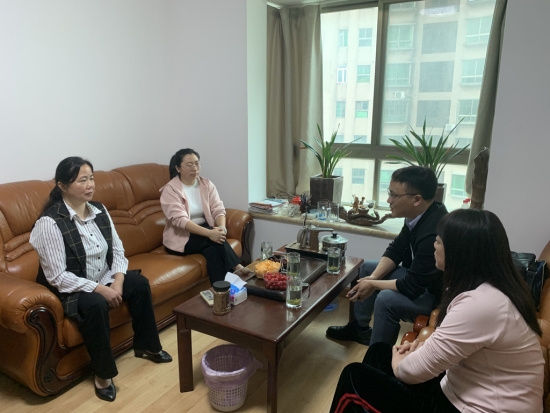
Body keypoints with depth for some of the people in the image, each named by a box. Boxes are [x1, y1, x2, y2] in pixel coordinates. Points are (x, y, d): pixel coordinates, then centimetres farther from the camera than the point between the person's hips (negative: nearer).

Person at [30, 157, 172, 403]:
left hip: (104, 280, 7)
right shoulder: (50, 223, -24)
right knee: (96, 305, -34)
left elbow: (117, 248, 1)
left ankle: (146, 345, 11)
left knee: (139, 283, -10)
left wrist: (117, 280, -16)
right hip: (69, 289, -7)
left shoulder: (99, 210, -3)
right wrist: (100, 289, -26)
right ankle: (102, 374, -14)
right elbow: (57, 276, -25)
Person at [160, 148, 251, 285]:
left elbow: (218, 210, -4)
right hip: (181, 238, -4)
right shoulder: (170, 190, -13)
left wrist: (221, 228, -28)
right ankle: (236, 268, -28)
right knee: (214, 240, -30)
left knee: (212, 249, -30)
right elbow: (180, 220, -24)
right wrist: (209, 233, -36)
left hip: (204, 230, 4)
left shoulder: (207, 184, 3)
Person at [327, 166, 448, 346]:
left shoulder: (434, 233, -35)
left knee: (386, 300, -31)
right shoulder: (419, 214, -7)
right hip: (418, 277, 9)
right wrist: (373, 277, -9)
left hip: (438, 294, -9)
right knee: (368, 268, 12)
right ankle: (359, 327, 25)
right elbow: (396, 250, 5)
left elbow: (412, 287, -30)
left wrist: (373, 285, -16)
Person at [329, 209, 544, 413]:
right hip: (464, 393, 9)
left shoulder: (480, 304, -30)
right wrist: (423, 348, 2)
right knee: (379, 352, 13)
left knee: (355, 378, -6)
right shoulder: (492, 289, 1)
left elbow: (416, 369, -23)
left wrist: (398, 364, -1)